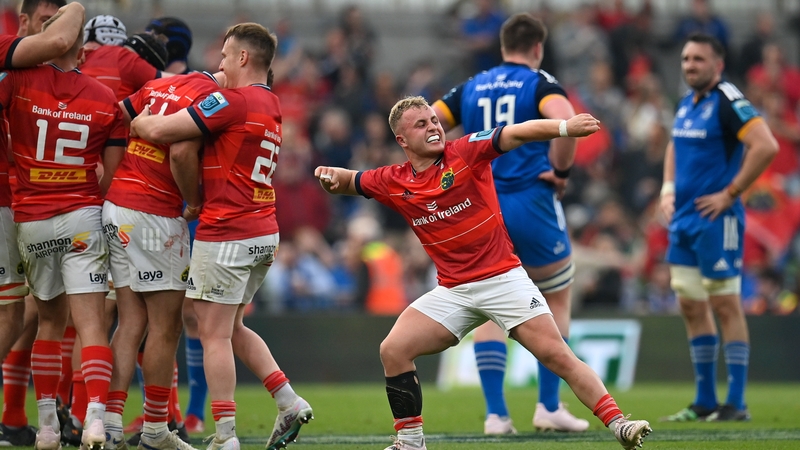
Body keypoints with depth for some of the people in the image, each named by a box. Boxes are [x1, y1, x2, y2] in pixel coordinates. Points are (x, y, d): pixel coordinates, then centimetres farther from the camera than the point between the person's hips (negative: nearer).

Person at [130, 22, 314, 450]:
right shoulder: (271, 107, 14)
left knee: (214, 335, -4)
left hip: (226, 234, -9)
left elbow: (160, 130, -15)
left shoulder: (235, 101, -15)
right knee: (232, 329, 20)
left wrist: (138, 122, 3)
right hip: (263, 233, 9)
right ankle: (289, 403, 11)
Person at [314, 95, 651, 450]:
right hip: (453, 291, 4)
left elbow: (518, 133, -19)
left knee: (555, 354, -14)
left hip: (503, 278, -4)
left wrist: (564, 127, -36)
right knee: (393, 349, -10)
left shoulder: (466, 152, -8)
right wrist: (329, 176, -5)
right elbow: (348, 181, 19)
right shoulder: (393, 183, 4)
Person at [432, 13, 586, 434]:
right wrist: (560, 169, -10)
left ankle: (495, 412, 0)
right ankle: (549, 407, 8)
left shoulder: (471, 88, 12)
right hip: (530, 204, -3)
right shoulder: (539, 83, -2)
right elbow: (566, 120, -24)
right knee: (557, 303, 13)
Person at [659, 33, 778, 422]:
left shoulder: (728, 102, -13)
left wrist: (730, 193, -19)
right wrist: (668, 189, 17)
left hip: (716, 220, -9)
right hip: (683, 220, 9)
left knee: (725, 306, -6)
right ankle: (704, 402, 15)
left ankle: (736, 403, -3)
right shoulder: (687, 103, 14)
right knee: (691, 307, 9)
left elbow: (766, 146, -23)